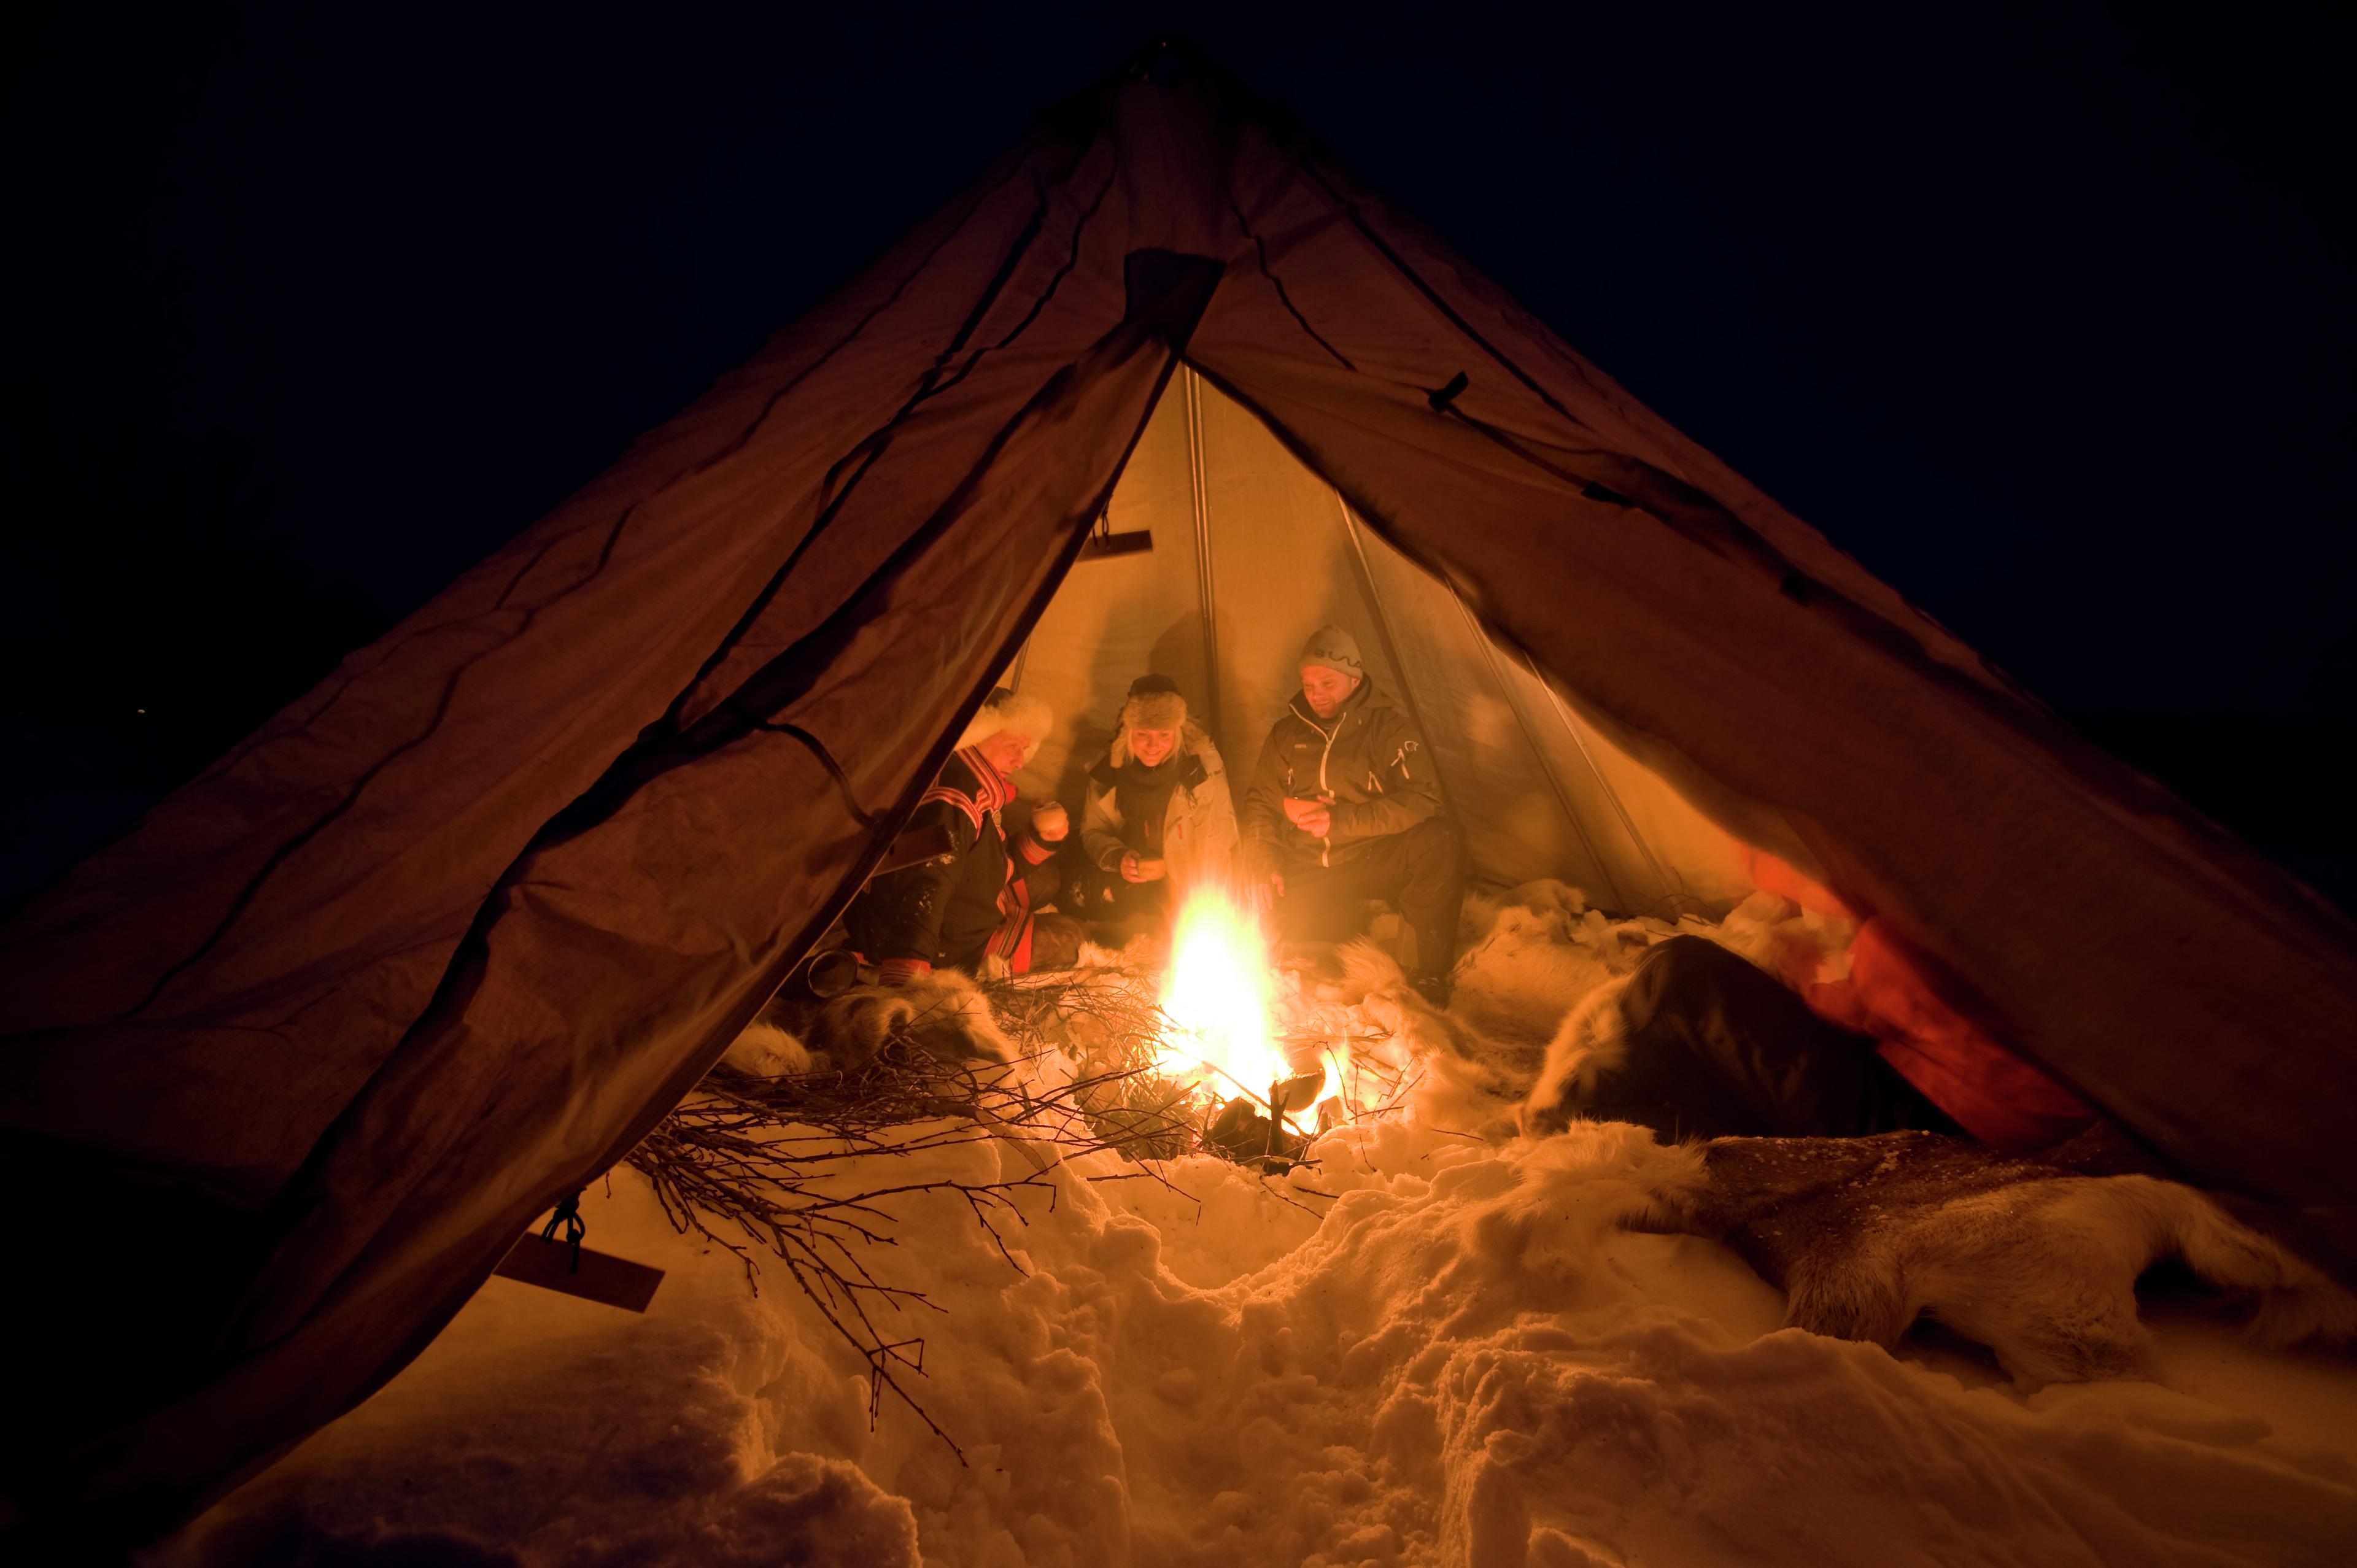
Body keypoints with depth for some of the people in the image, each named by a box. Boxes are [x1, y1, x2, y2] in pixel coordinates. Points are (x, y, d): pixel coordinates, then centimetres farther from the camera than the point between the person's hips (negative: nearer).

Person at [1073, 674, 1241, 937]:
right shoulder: (1111, 767, -4)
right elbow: (1093, 831, 4)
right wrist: (1118, 858, -16)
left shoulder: (1203, 763, -13)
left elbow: (1218, 843, -7)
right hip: (1130, 878, 3)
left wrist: (1169, 867, -17)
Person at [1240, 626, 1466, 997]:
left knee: (1444, 842, -31)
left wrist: (1340, 821, -22)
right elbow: (1258, 803, 13)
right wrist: (1262, 864, -4)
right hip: (1308, 873, 3)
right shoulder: (1286, 734, 8)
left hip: (1375, 861, -3)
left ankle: (1430, 973, -13)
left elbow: (1421, 800, -15)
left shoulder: (1390, 727, -4)